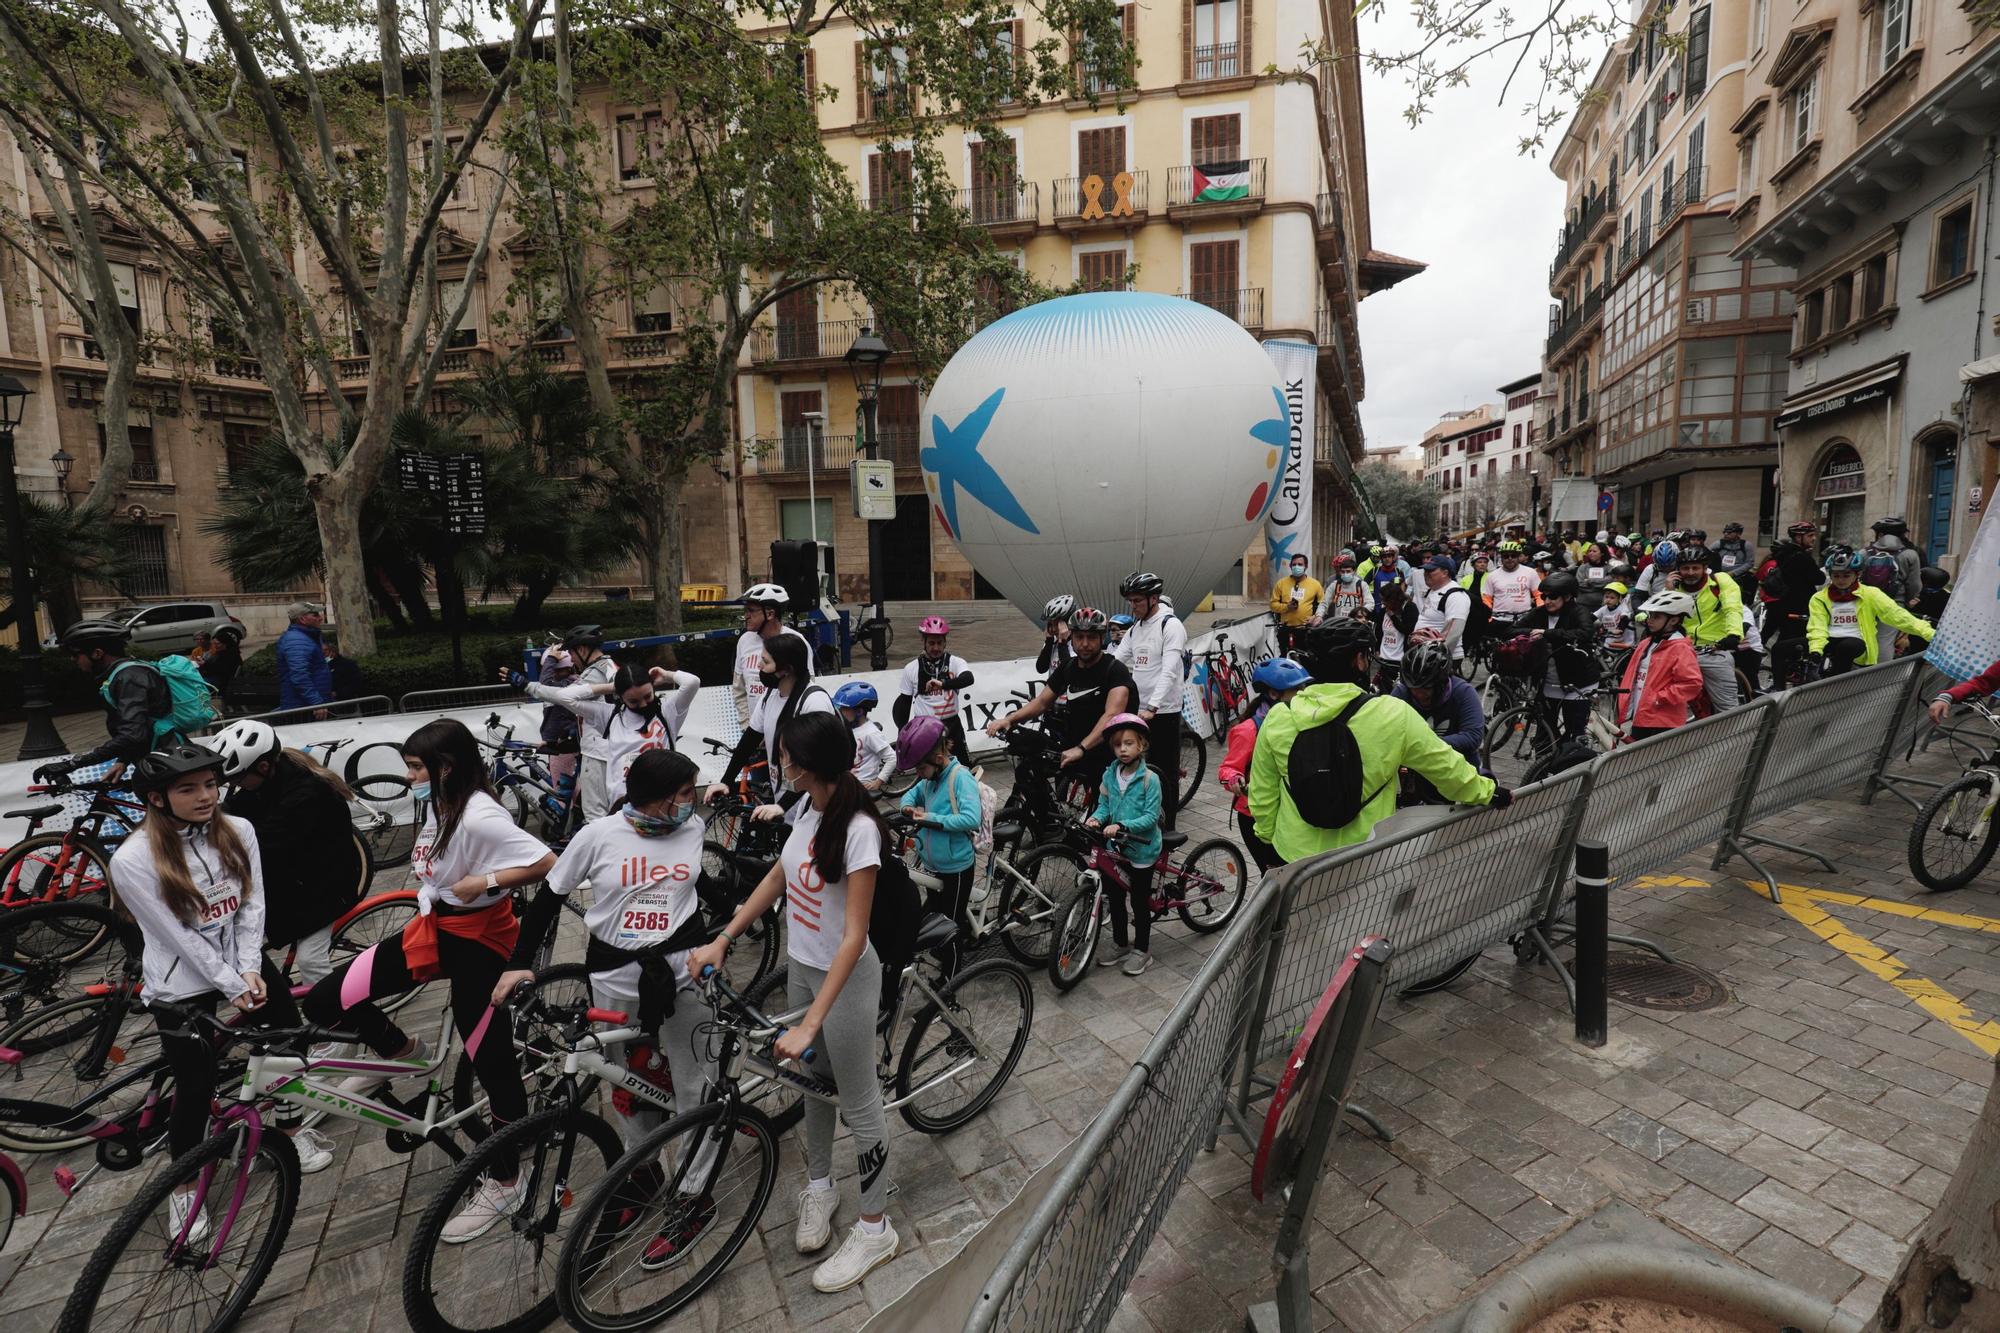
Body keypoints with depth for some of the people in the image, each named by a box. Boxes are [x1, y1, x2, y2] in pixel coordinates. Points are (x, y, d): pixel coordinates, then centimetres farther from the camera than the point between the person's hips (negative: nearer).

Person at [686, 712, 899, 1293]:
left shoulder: (857, 830, -30)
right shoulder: (806, 808, -6)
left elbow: (854, 938, -28)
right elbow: (777, 878, 8)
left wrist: (809, 1025, -29)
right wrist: (720, 941, 3)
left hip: (844, 978, -7)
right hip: (801, 966, 7)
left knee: (858, 1103, 9)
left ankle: (874, 1230, 29)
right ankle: (819, 1187, 47)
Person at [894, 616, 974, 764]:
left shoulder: (955, 662, -3)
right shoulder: (912, 668, 1)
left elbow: (968, 678, -25)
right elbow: (905, 701, 7)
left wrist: (943, 683, -41)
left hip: (951, 726, 0)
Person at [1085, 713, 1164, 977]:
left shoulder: (1150, 779, -18)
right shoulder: (1109, 775, -3)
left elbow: (1151, 817, -21)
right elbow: (1104, 804, 4)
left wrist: (1122, 825, -33)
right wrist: (1096, 818, -18)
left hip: (1142, 849, -5)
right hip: (1116, 847, 5)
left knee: (1139, 901, 7)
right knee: (1115, 897, 16)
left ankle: (1141, 950, 24)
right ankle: (1120, 944, 35)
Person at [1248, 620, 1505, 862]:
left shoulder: (1277, 718, -10)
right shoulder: (1393, 716, -16)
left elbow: (1261, 798, -1)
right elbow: (1447, 767, -4)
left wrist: (1269, 838, 14)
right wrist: (1488, 793, 14)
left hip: (1295, 856, 2)